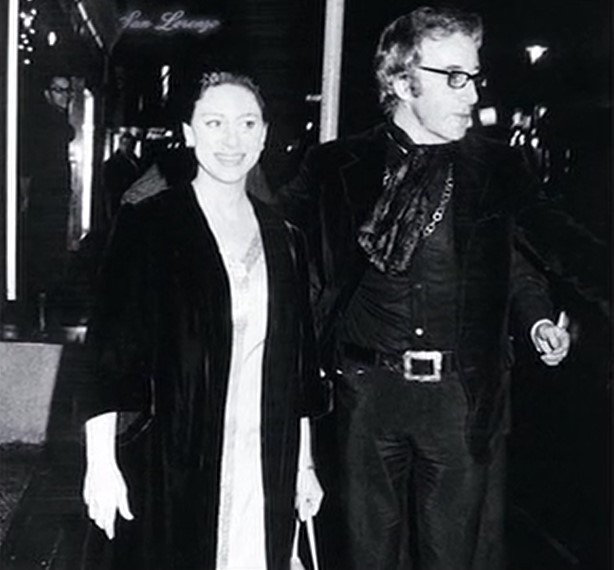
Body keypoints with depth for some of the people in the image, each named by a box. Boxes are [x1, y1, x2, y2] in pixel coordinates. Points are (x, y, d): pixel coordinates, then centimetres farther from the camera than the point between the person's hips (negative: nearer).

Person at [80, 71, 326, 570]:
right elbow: (109, 348, -7)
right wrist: (100, 460, -12)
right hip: (163, 467, -3)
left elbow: (297, 364, 12)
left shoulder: (282, 239, 8)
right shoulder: (146, 225, -4)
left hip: (261, 468, 4)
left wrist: (304, 464, 12)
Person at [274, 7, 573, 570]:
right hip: (367, 390, -1)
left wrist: (538, 319, -2)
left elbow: (520, 263, 15)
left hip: (464, 394, 1)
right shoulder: (337, 166, 3)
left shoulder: (500, 170, 6)